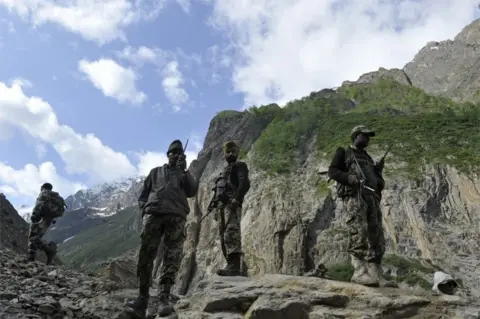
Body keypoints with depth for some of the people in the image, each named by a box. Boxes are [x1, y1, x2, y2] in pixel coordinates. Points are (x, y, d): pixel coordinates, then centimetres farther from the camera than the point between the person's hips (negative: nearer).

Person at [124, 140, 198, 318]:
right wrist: (144, 210, 3)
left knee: (172, 257, -12)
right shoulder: (155, 172, 26)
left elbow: (192, 192, 5)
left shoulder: (184, 174, 23)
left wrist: (184, 170, -4)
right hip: (153, 214, 1)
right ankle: (142, 298, -8)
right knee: (146, 255, -10)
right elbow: (143, 194, 22)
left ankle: (164, 298, -14)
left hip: (176, 216, 0)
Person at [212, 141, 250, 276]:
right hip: (221, 205, 9)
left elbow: (245, 183, -9)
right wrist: (217, 209, 19)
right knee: (224, 236, 2)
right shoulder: (224, 171, 33)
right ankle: (231, 266, 1)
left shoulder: (240, 166, 9)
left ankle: (234, 266, -32)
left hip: (232, 204, -9)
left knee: (231, 233, -22)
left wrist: (236, 199, -23)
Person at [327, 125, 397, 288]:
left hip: (372, 197, 7)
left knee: (376, 237, -2)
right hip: (354, 195, -7)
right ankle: (359, 271, -23)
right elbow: (332, 171, 2)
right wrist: (348, 177, -15)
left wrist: (379, 170, 10)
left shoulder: (368, 158, 32)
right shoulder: (343, 152, 15)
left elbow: (377, 182, 31)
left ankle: (376, 275, -3)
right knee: (359, 233, -20)